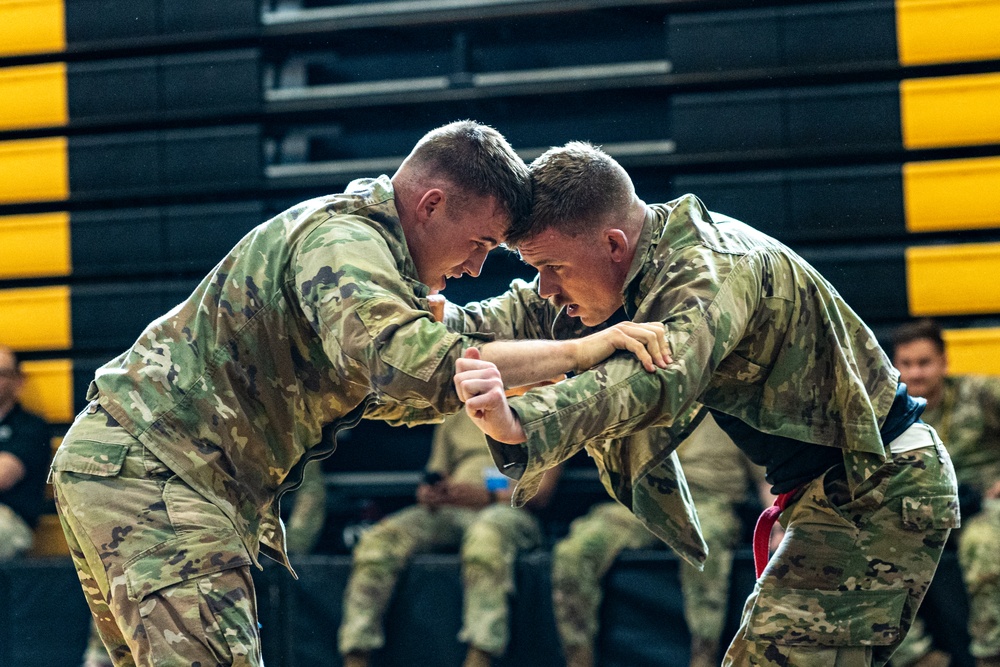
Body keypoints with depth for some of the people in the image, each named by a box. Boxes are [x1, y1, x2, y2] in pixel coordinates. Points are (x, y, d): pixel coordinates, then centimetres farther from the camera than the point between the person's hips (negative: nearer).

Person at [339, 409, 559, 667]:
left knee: (487, 537, -42)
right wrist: (427, 493, 1)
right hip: (449, 512, 5)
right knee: (379, 539, -25)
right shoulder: (455, 418, 30)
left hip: (509, 510, -4)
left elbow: (540, 494, 2)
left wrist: (486, 496, -14)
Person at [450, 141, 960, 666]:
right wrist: (449, 327, -14)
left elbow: (658, 379, -46)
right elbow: (535, 310, 7)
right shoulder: (660, 253, 2)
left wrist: (523, 425, -62)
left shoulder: (711, 270, -27)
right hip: (843, 485, 10)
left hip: (878, 485, -10)